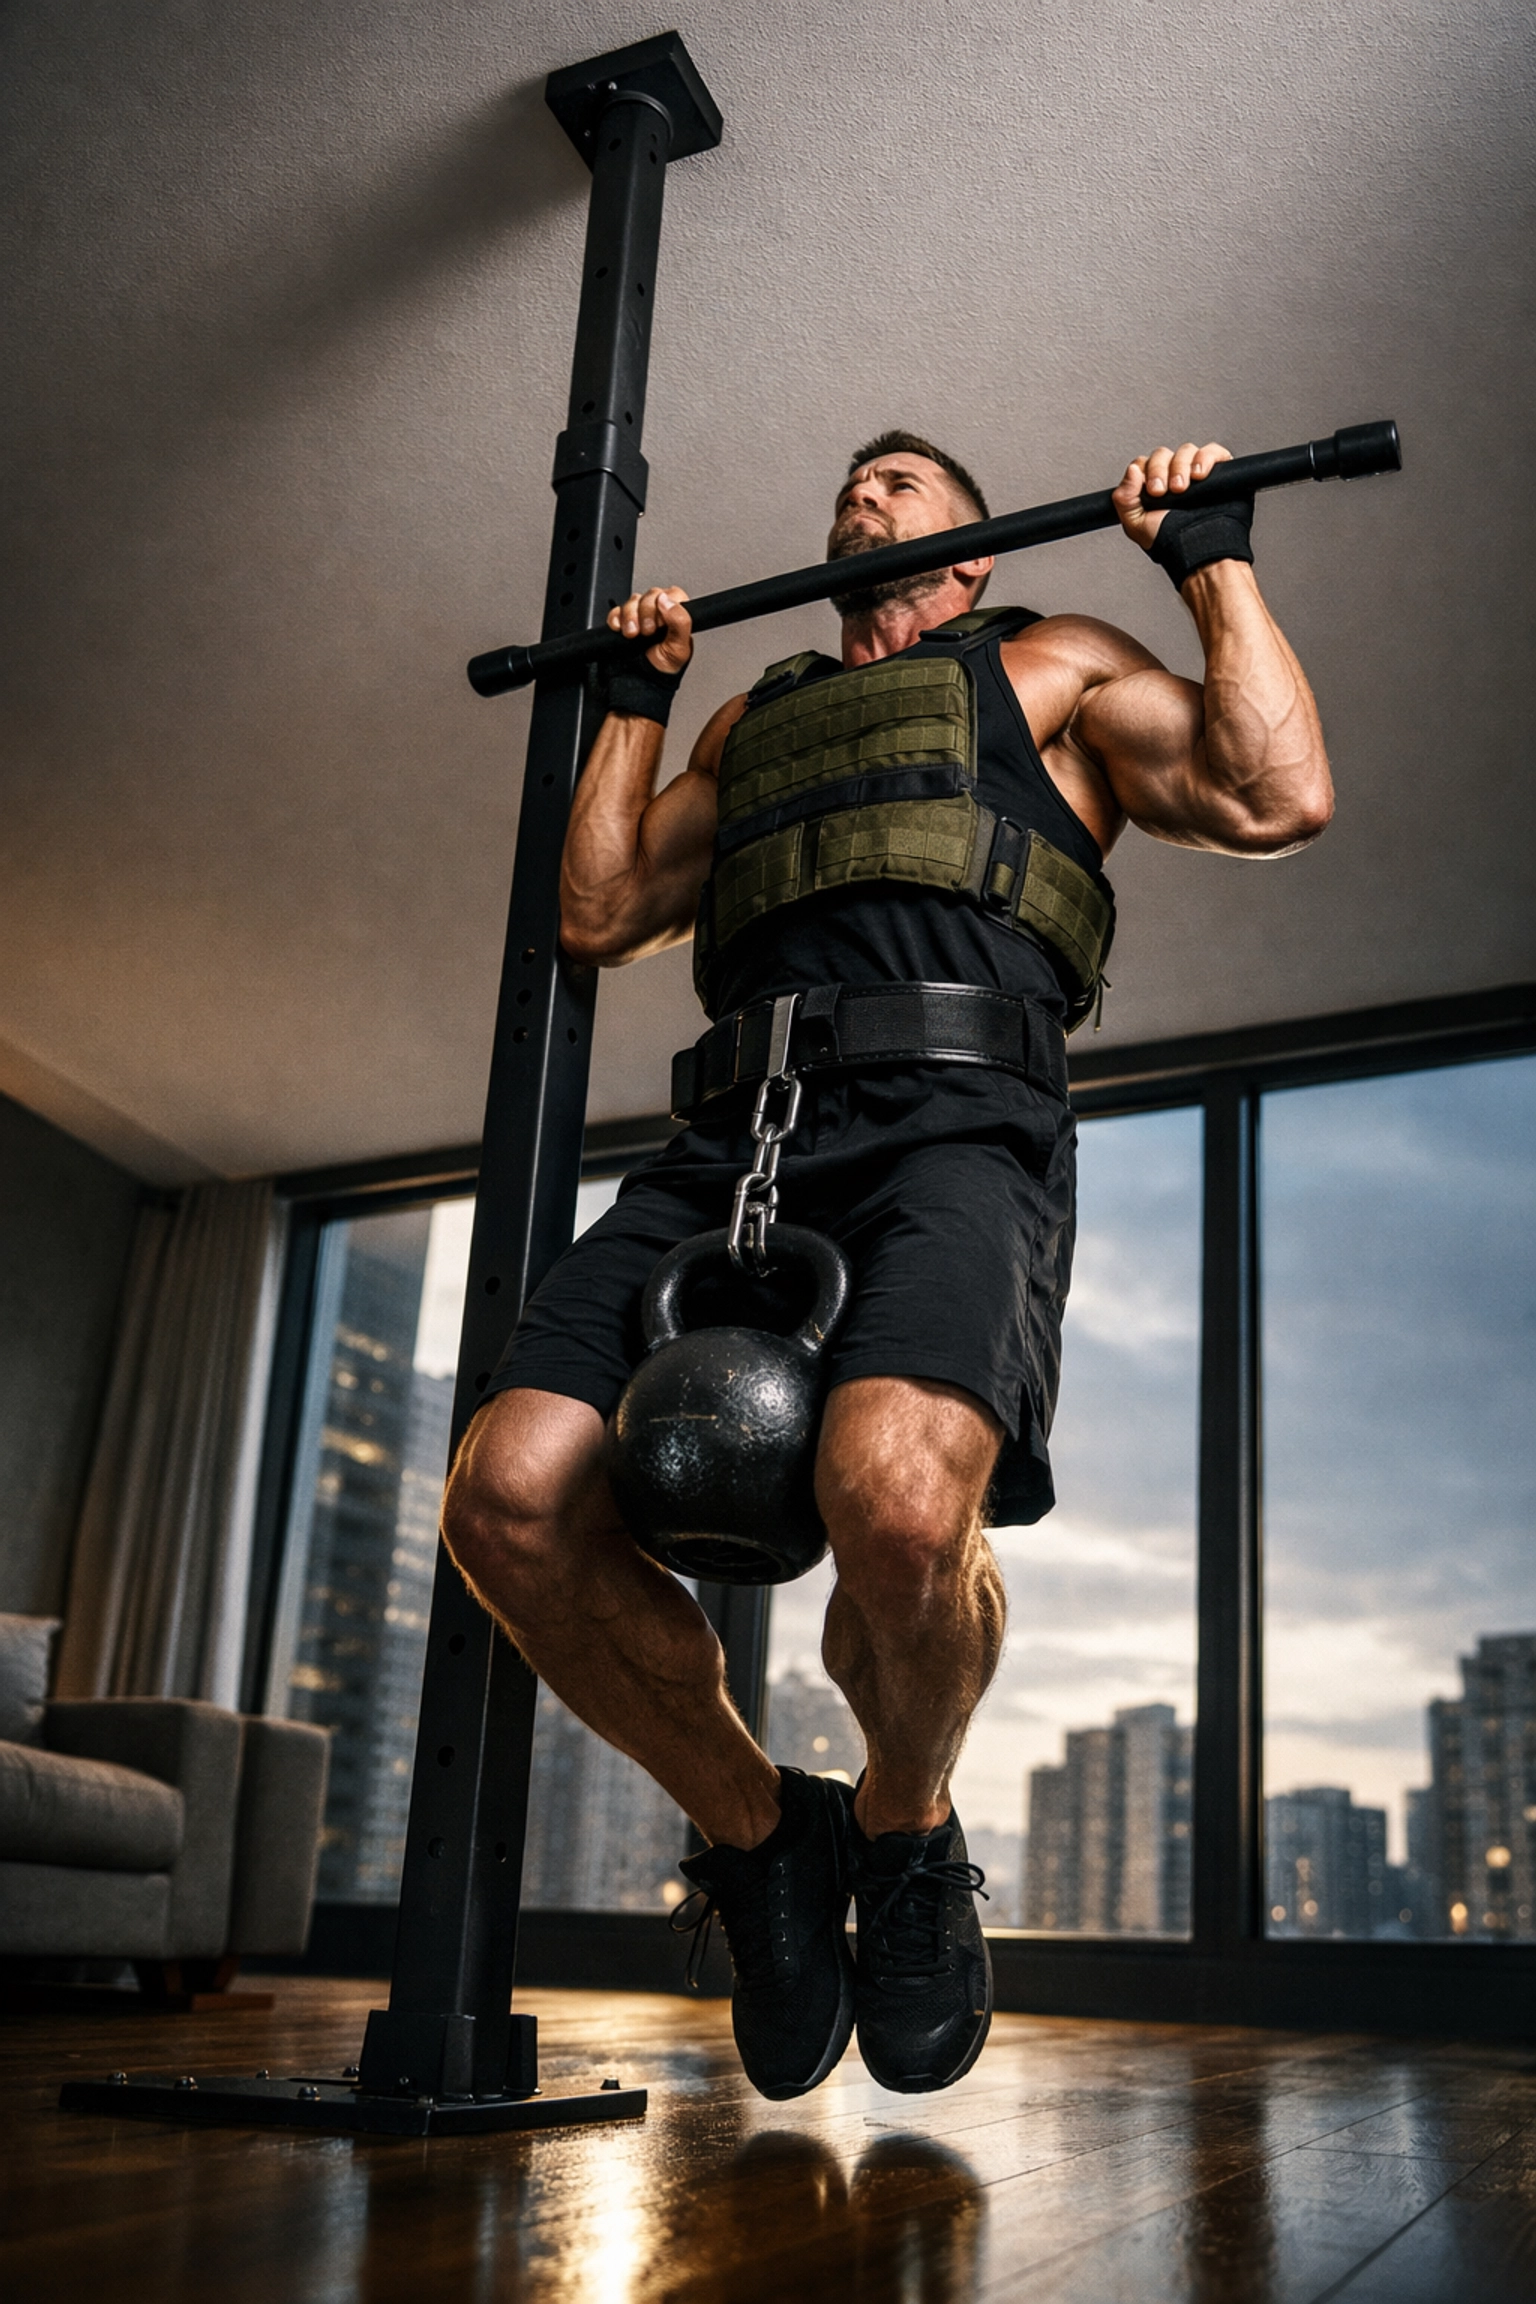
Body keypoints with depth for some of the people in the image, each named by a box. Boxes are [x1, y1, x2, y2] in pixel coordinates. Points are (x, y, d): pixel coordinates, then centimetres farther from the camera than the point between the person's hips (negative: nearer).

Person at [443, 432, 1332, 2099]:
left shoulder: (1051, 667, 24)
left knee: (898, 1492, -36)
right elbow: (598, 915, 31)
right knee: (511, 1493, -21)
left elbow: (1277, 799, 9)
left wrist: (1211, 556, 17)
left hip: (951, 1125, -4)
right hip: (735, 1139, 5)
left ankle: (905, 1831, -2)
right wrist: (635, 694, 36)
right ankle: (756, 1834, 4)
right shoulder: (756, 718, 36)